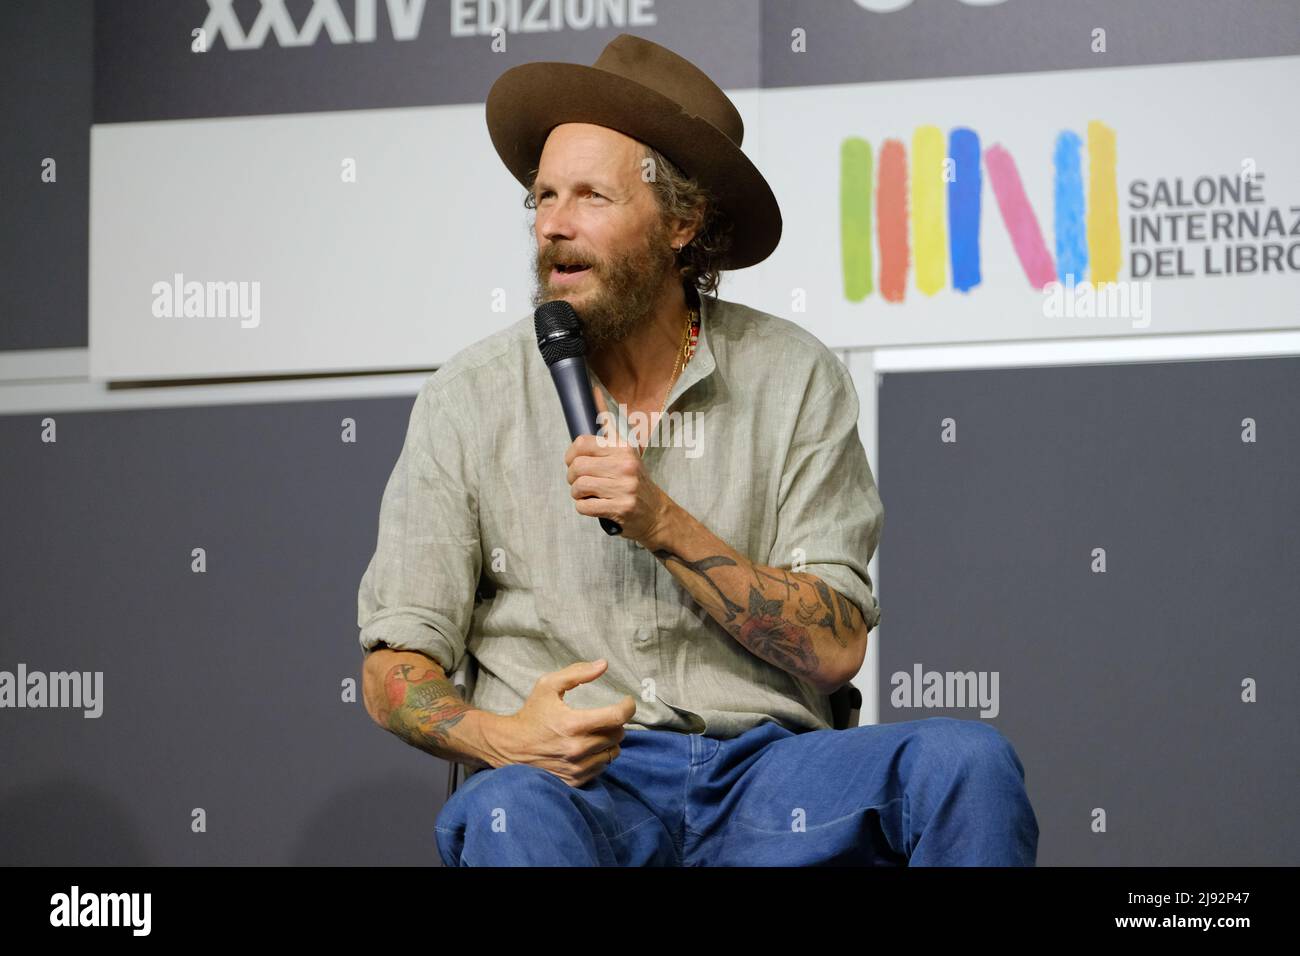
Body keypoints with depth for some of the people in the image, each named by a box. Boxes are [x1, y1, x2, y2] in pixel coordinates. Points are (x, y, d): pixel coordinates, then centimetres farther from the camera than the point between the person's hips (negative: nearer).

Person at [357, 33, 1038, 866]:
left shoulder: (793, 380, 7)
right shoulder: (472, 400, 6)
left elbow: (834, 649, 0)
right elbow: (395, 669, 4)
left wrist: (664, 525, -12)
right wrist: (504, 737, -18)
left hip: (762, 767, 2)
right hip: (579, 779, -2)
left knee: (967, 761, -26)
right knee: (509, 814, -39)